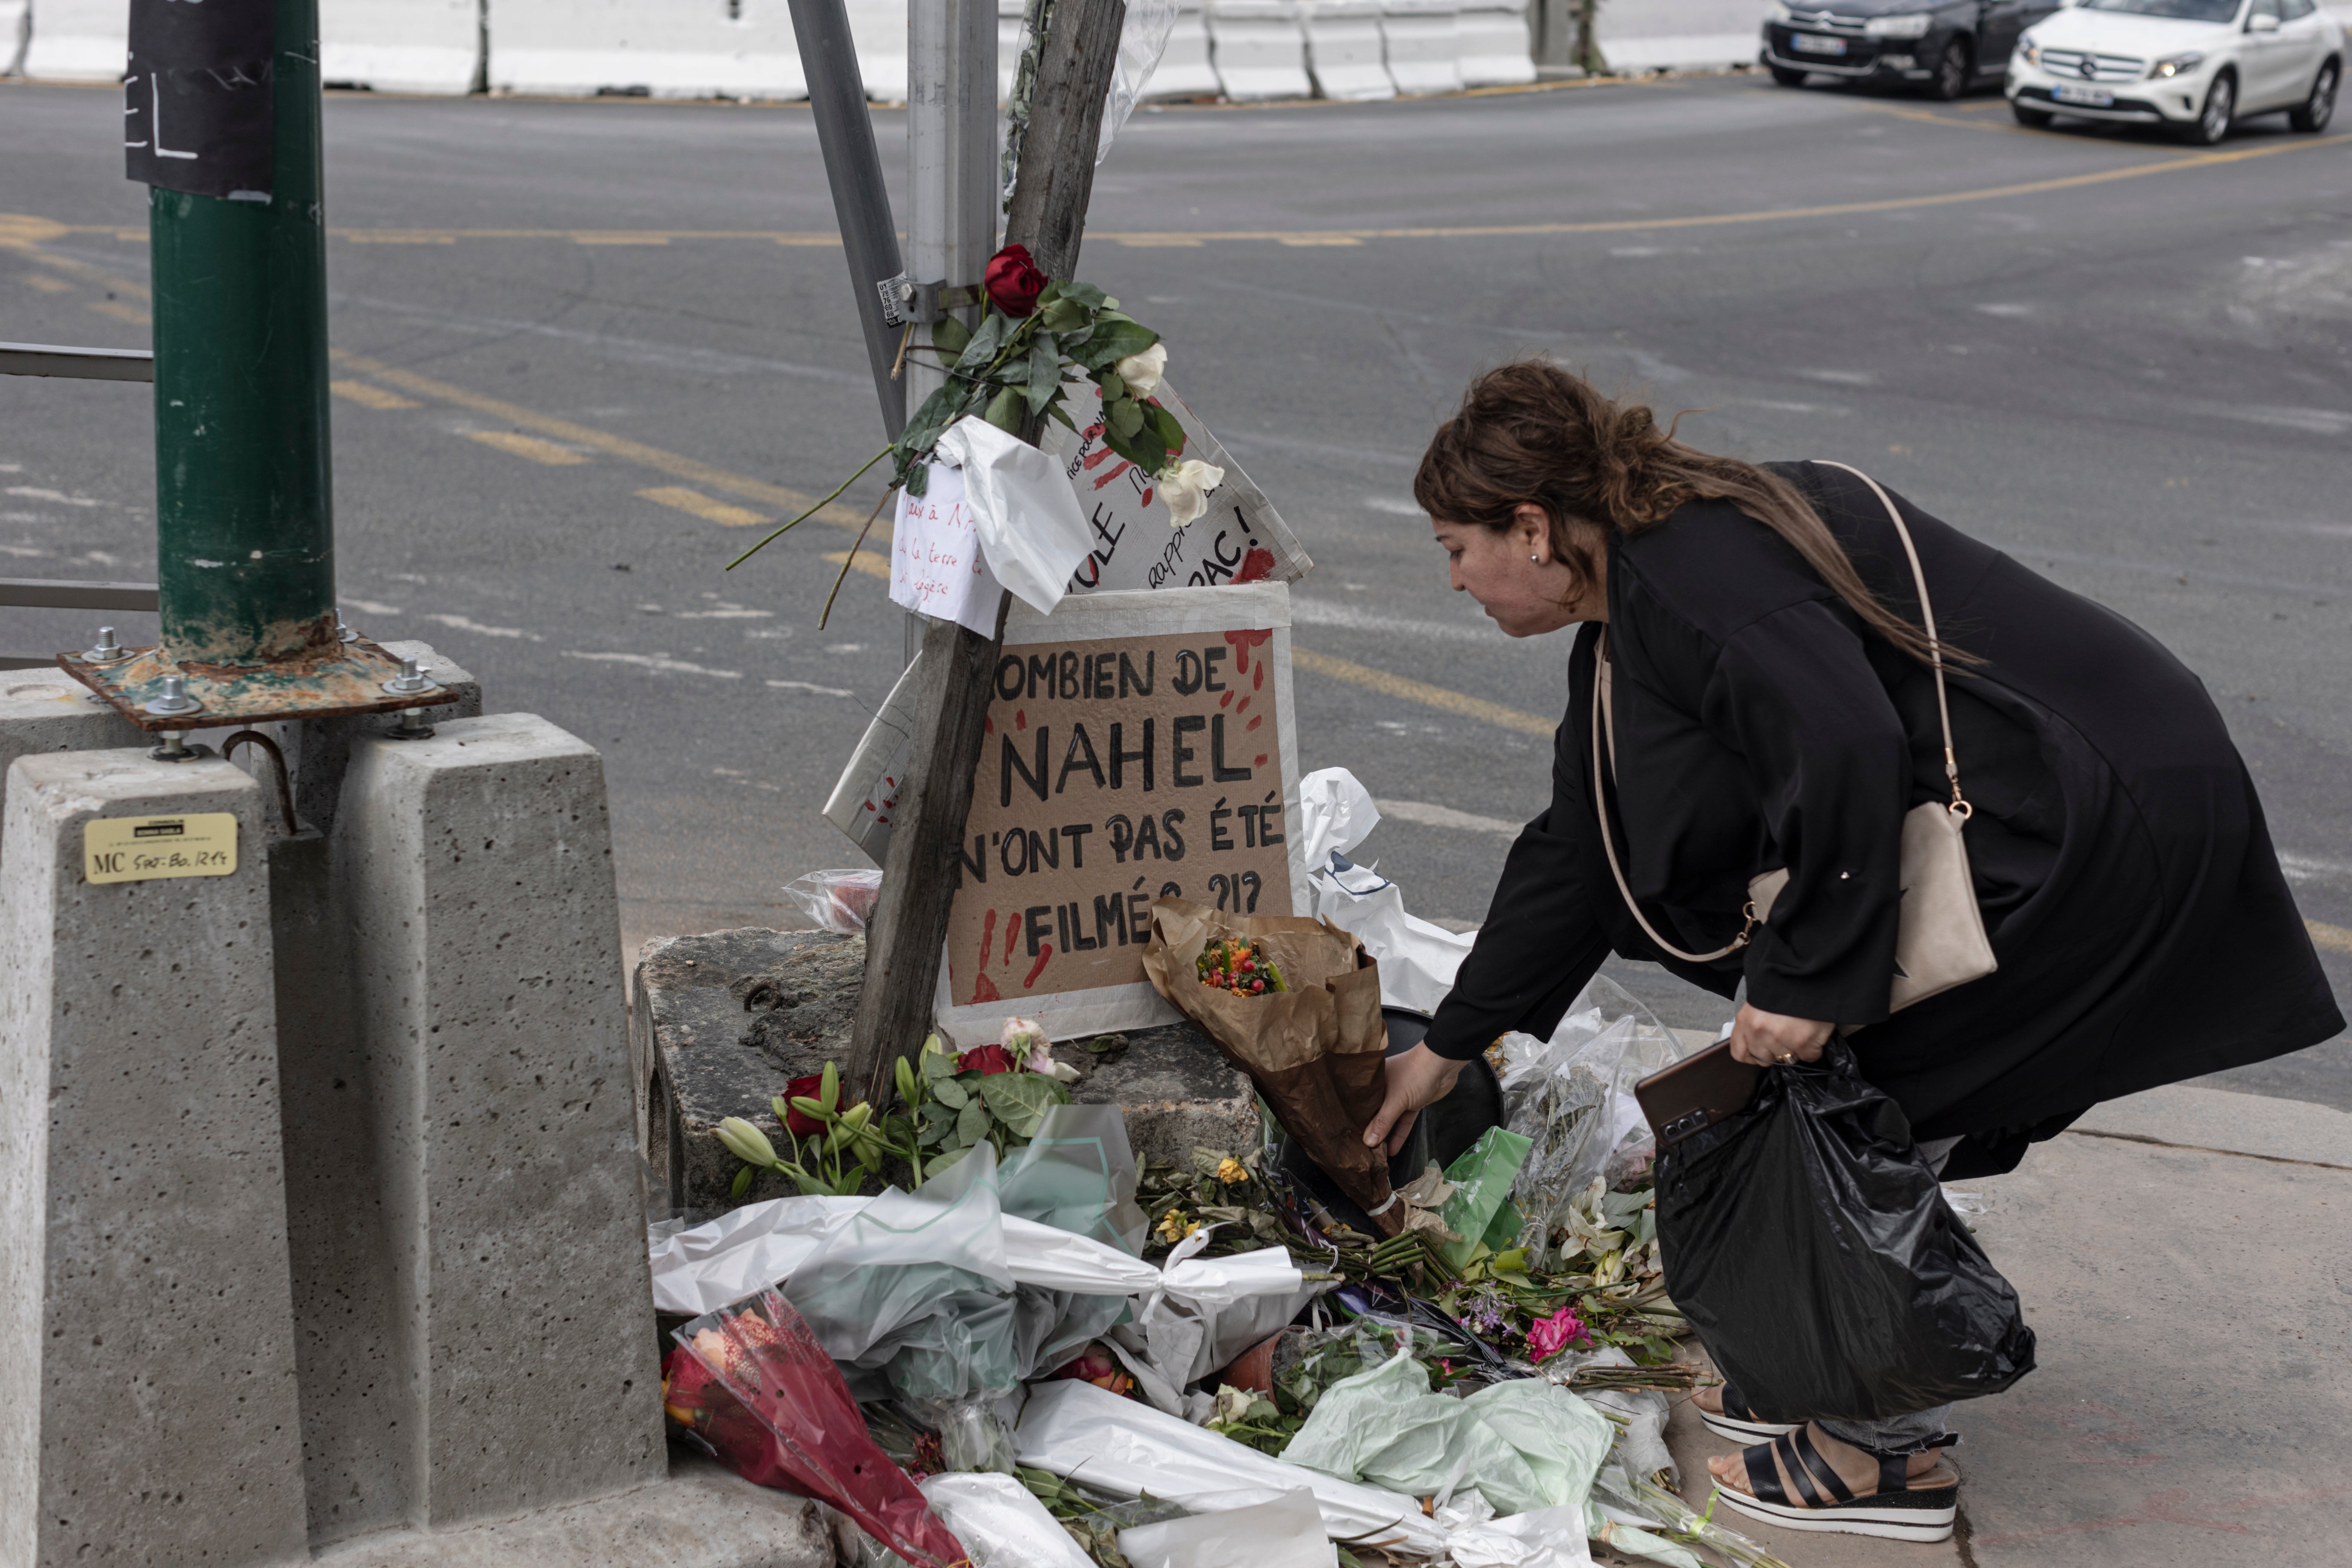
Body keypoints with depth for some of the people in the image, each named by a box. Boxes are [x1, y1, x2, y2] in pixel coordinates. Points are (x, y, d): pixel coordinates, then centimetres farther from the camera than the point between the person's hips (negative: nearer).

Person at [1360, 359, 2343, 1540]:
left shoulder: (1686, 576, -18)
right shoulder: (1628, 609, 15)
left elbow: (1846, 750, -32)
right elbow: (1576, 857, 23)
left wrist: (1806, 977, -23)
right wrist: (1448, 1048, 28)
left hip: (2104, 835, -10)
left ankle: (1884, 1454, 6)